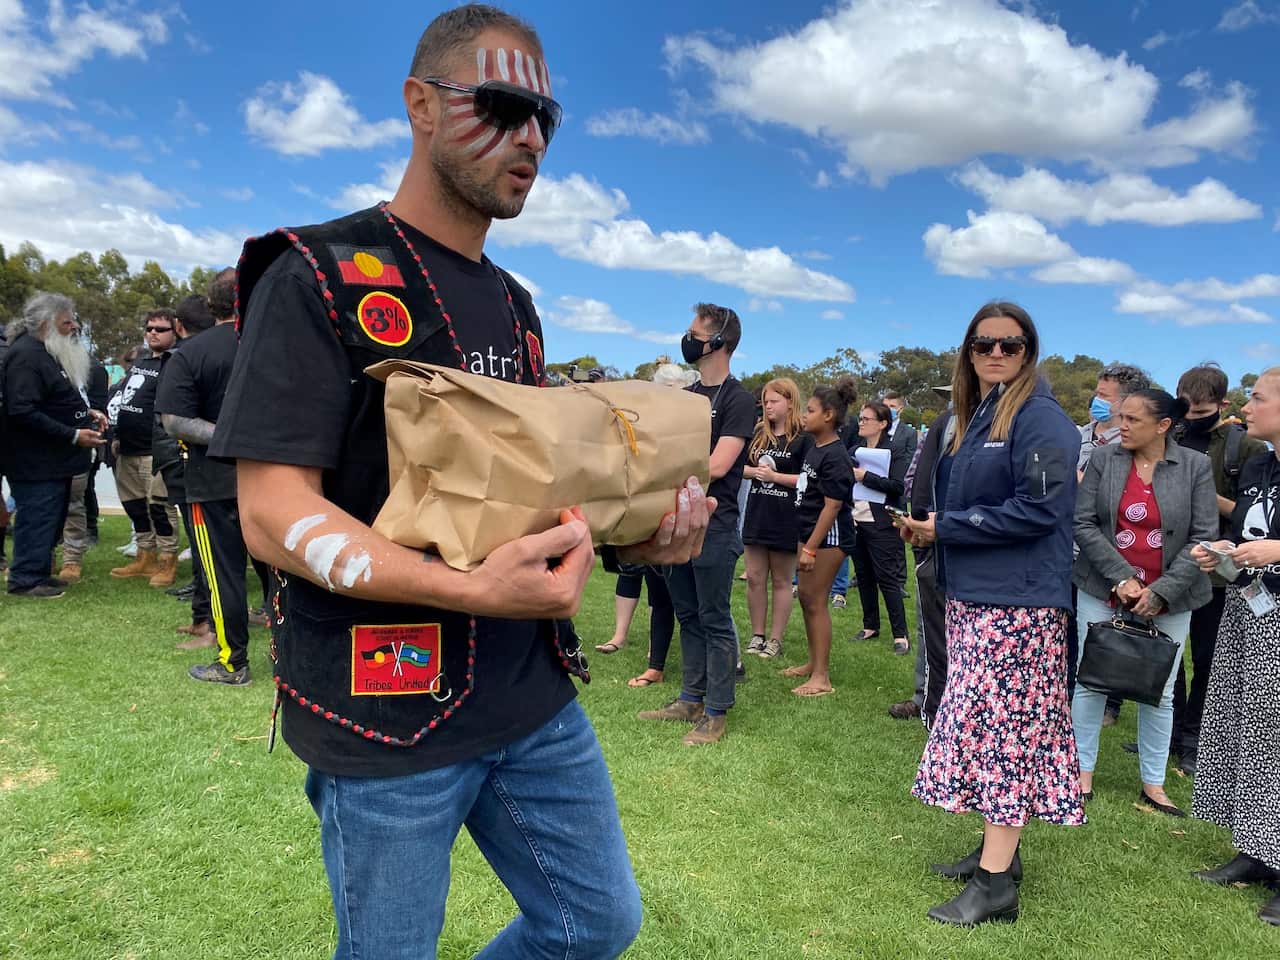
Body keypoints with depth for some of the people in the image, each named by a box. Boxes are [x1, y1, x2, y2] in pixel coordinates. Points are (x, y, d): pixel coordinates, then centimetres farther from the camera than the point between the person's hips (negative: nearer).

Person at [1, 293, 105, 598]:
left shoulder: (48, 353, 16)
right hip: (36, 462, -10)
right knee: (37, 519, -3)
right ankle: (25, 579, 8)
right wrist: (73, 435, -25)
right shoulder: (26, 356, -18)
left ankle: (39, 572, 27)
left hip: (54, 460, 10)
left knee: (52, 519, 16)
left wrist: (86, 413, 10)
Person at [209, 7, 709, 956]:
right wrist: (471, 590, -31)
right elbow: (273, 512, -17)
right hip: (387, 716, -6)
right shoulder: (318, 277, -10)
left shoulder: (515, 305, 13)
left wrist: (640, 527, -2)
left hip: (533, 693, 7)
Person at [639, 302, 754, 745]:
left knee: (714, 619, 0)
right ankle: (691, 699, 26)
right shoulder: (686, 396, 15)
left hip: (714, 527, -7)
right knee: (687, 616, 14)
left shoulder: (737, 399, -9)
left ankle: (716, 713, 10)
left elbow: (716, 465, -17)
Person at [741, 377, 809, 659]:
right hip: (757, 513, 5)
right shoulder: (759, 433, 9)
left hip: (786, 518, -5)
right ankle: (757, 635, 19)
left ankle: (776, 639, 15)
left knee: (781, 581, 7)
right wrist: (755, 471, -7)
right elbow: (742, 467, 14)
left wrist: (775, 476, -16)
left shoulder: (803, 437, -7)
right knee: (754, 578, 7)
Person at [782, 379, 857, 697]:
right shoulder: (814, 447, 9)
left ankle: (822, 677, 3)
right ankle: (814, 662, 29)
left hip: (829, 536, -9)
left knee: (815, 601, -5)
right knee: (806, 596, 15)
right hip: (809, 530, 9)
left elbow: (832, 506, -22)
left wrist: (810, 548, -22)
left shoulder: (835, 456, -19)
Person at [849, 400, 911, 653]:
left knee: (887, 579, -4)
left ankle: (900, 635, 2)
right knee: (864, 577, 12)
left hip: (881, 525, -6)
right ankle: (870, 626, 23)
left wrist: (865, 477, -18)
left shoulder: (895, 450, -6)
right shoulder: (855, 452, 13)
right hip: (856, 521, 6)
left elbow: (898, 485, -18)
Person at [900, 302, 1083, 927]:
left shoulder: (1041, 419, -11)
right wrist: (926, 526, 2)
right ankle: (997, 849, 26)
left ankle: (996, 882, 3)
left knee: (1000, 724, -6)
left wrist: (946, 527, -15)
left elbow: (1038, 510, -20)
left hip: (1017, 601, -9)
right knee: (980, 720, 13)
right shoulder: (973, 419, 15)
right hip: (972, 595, 9)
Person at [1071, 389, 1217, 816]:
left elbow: (1203, 538, -6)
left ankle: (1154, 784, 24)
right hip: (1102, 592, 0)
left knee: (1159, 692, 9)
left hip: (1168, 600, 0)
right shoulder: (1103, 458, -4)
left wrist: (1161, 592, -13)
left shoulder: (1196, 466, -4)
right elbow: (1083, 524, -6)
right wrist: (1121, 578, -14)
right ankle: (1083, 772, 21)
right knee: (1091, 682, 5)